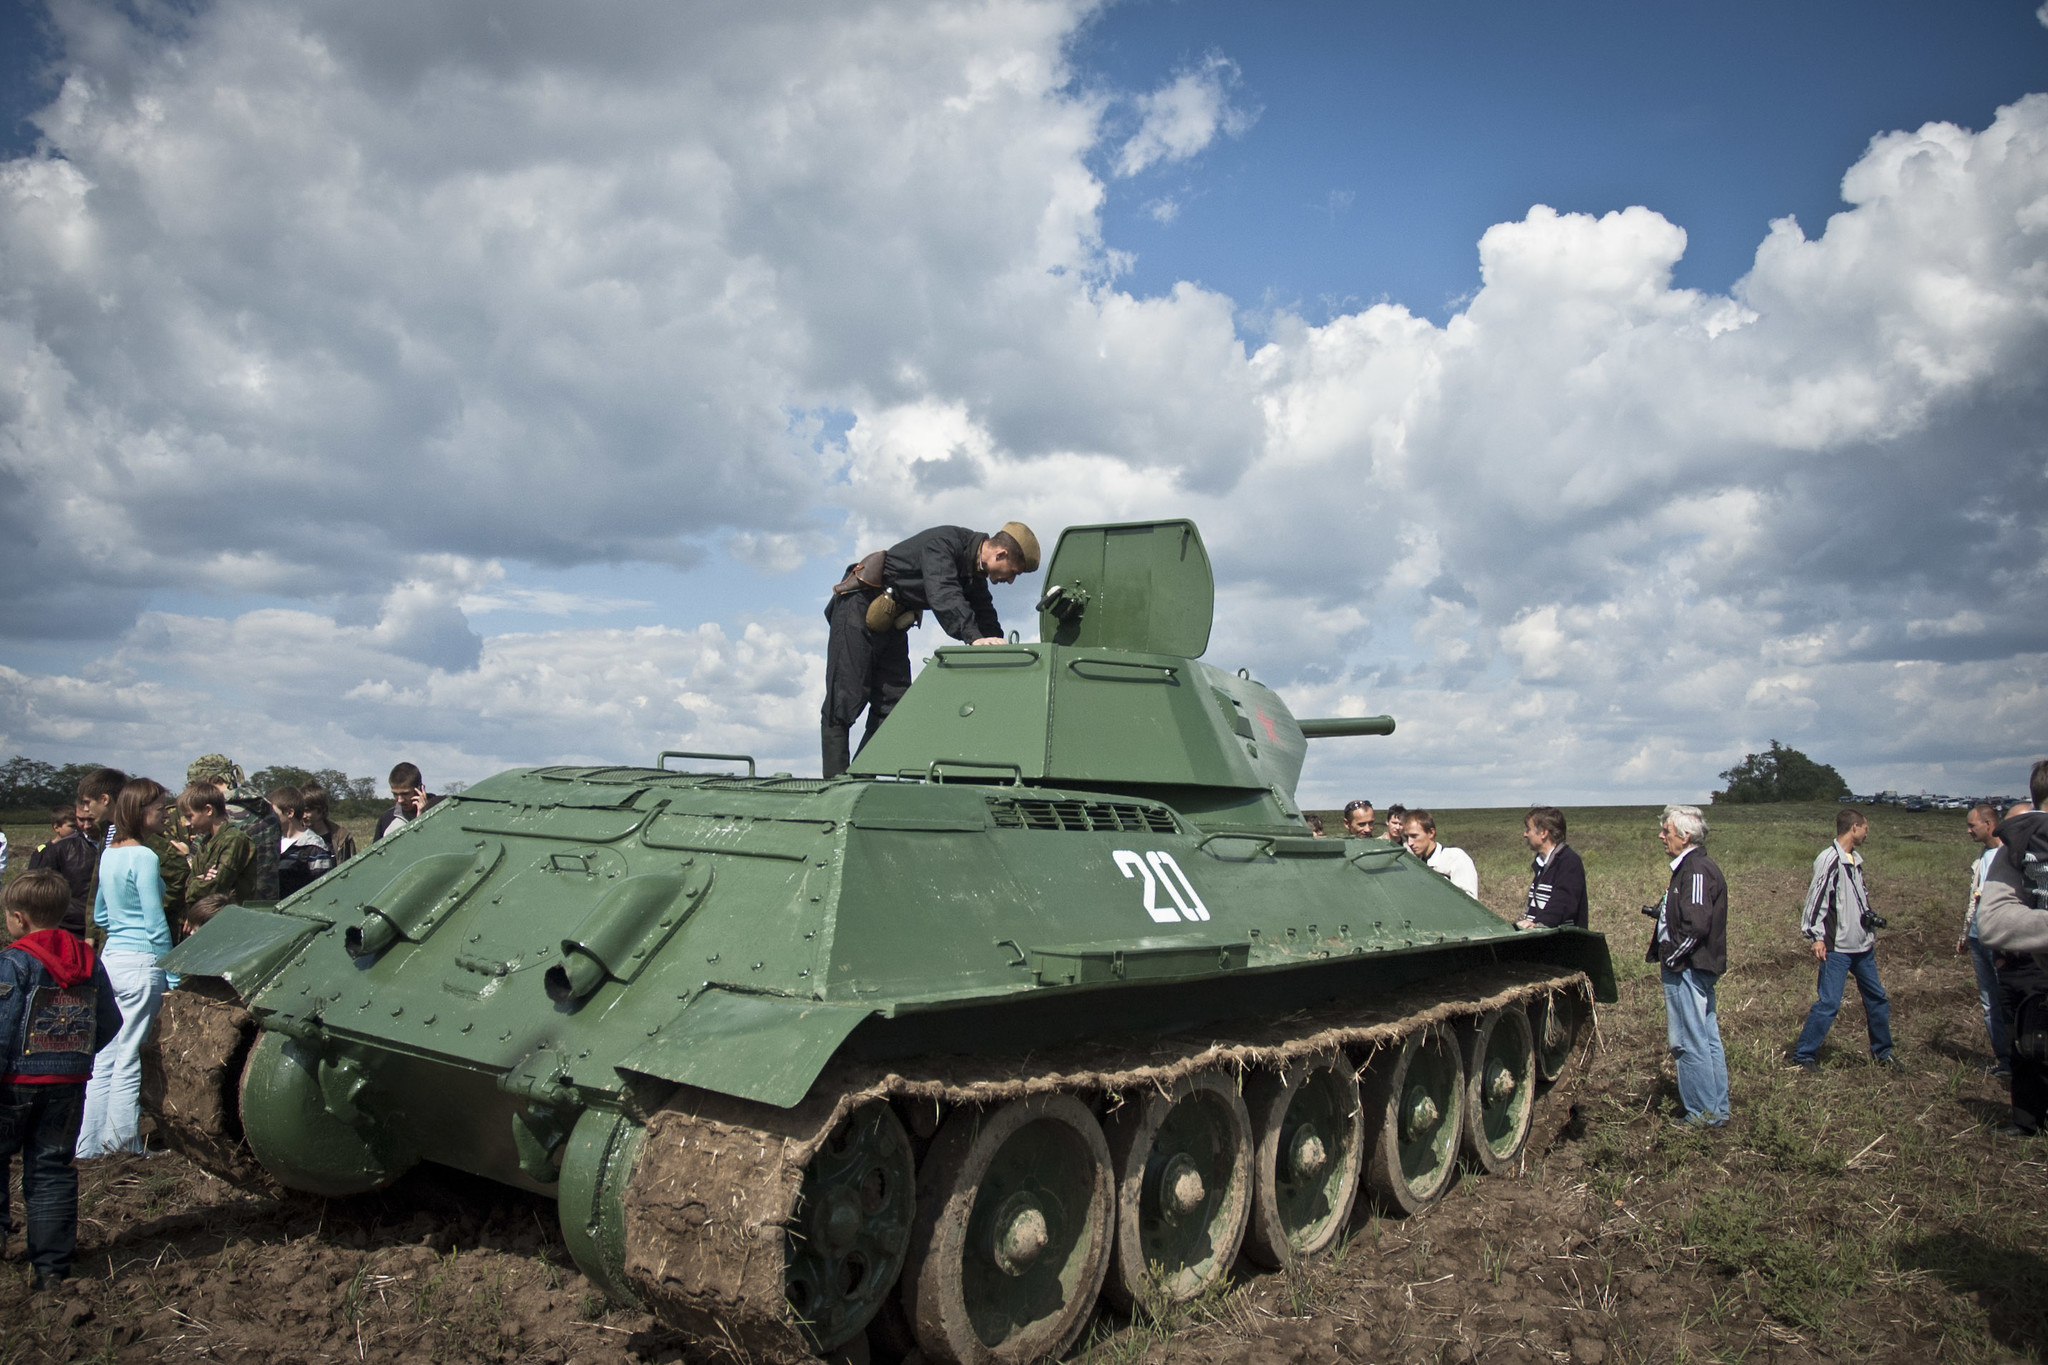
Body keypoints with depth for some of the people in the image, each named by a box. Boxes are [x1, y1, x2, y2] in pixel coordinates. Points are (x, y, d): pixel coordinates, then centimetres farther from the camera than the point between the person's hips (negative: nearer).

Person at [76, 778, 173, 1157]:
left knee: (104, 1056, 12)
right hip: (140, 962, -8)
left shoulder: (108, 854, 12)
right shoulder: (144, 857, -14)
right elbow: (155, 923, -14)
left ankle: (91, 1145, 18)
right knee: (129, 1060, -2)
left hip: (110, 958, 8)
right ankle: (123, 1146, 5)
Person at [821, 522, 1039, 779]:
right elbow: (943, 595, -38)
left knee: (893, 705, 0)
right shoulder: (943, 543, -23)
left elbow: (986, 619, 5)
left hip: (890, 623, 9)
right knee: (844, 701, -11)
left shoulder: (976, 574, 5)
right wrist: (974, 637, -48)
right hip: (860, 610, -9)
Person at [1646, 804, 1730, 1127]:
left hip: (1687, 970, -11)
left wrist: (1670, 956, -17)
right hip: (1701, 968, 11)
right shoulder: (1692, 867, 14)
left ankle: (1703, 1113, 4)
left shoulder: (1696, 871, -18)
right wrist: (1661, 911, 8)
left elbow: (1696, 925, -26)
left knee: (1688, 1041, -3)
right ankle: (1717, 1110, 23)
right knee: (1708, 1039, 15)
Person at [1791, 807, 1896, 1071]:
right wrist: (1817, 936, -21)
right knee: (1828, 1004, -8)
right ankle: (1803, 1056, 1)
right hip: (1837, 949, -9)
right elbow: (1816, 898, -18)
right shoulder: (1829, 859, -14)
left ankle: (1882, 1052, 31)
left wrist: (1871, 928, 21)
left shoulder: (1855, 859, 13)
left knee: (1877, 999, 15)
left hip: (1862, 946, 9)